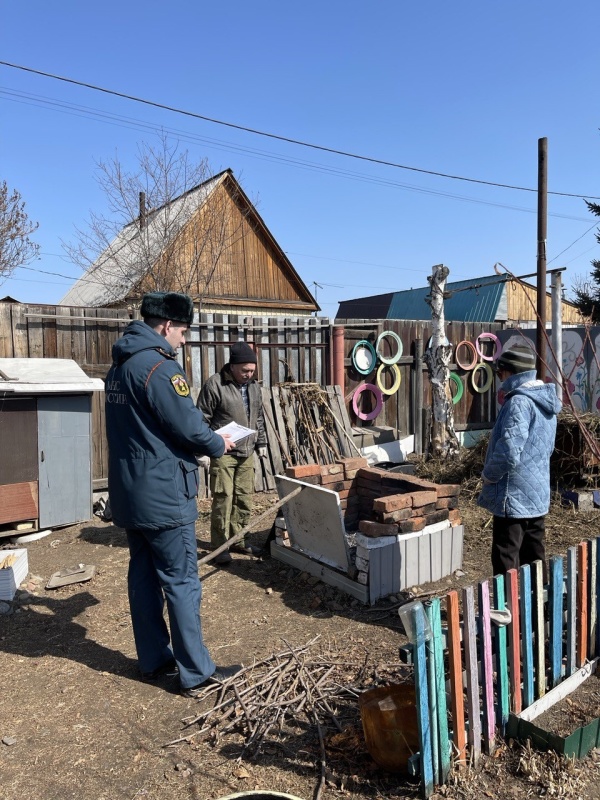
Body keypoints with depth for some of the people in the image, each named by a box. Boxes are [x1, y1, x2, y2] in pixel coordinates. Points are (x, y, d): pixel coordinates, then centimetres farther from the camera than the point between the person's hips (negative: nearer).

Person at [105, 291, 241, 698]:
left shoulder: (120, 365, 12)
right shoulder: (159, 366, -19)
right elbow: (188, 426, -20)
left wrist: (204, 439, 14)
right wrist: (219, 444, 0)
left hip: (130, 490, 10)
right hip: (162, 494, -9)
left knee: (144, 575, 15)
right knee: (182, 583, 0)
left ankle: (154, 660, 28)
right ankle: (197, 674, 11)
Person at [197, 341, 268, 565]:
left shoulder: (253, 386, 11)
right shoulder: (214, 384, -11)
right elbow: (202, 419, -9)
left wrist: (261, 443, 20)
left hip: (247, 453, 7)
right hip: (223, 453, -6)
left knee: (245, 497, 10)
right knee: (223, 498, -4)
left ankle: (238, 540, 23)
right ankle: (220, 545, 8)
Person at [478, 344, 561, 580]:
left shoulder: (519, 403, -20)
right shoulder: (545, 401, 11)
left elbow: (509, 452, -26)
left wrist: (488, 474, -11)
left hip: (514, 496, -9)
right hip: (538, 495, 10)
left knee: (506, 562, 0)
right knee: (534, 558, 18)